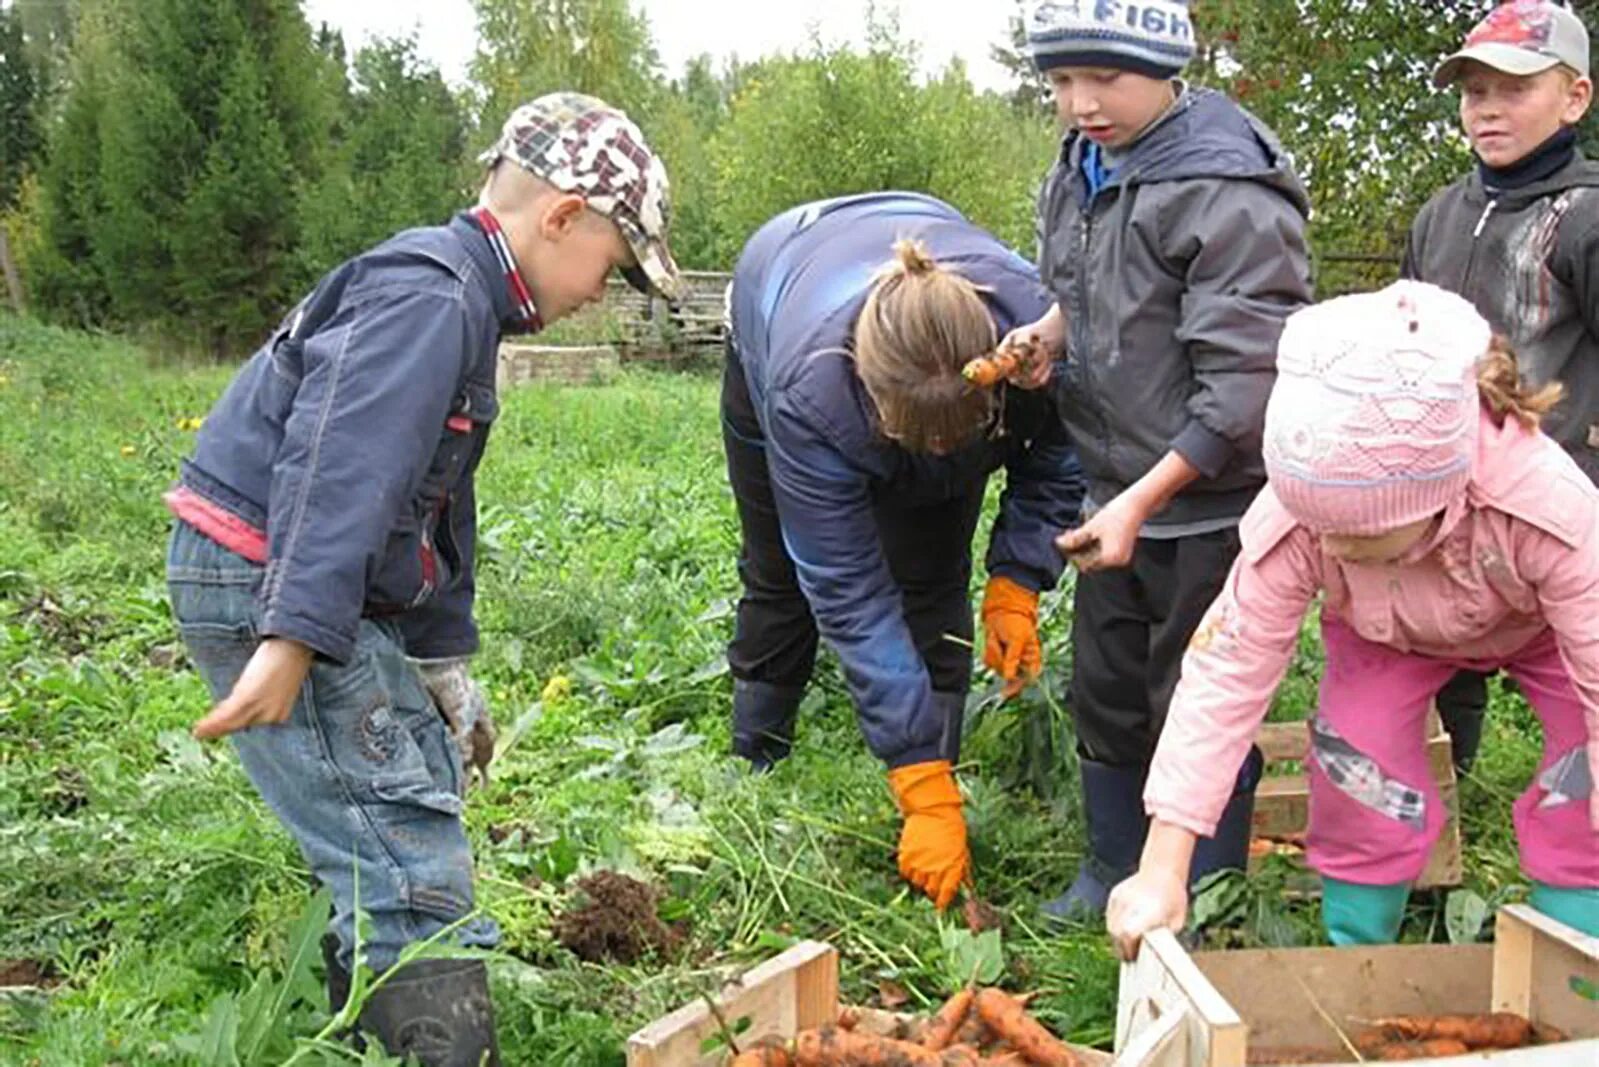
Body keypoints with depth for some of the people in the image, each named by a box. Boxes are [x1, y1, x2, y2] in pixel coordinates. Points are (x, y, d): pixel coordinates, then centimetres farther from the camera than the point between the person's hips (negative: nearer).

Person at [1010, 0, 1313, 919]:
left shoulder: (1229, 196, -22)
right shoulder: (1081, 167, 4)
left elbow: (1241, 388, -24)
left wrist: (1142, 500, -27)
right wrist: (1046, 334, -2)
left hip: (1210, 504, -8)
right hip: (1117, 495, 8)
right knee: (1106, 696, 18)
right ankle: (1115, 871, 38)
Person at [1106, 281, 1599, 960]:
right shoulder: (1293, 524, -39)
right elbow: (1226, 673, -35)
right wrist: (1161, 871, -36)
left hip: (1545, 626, -1)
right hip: (1383, 634, 1)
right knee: (1362, 787, -16)